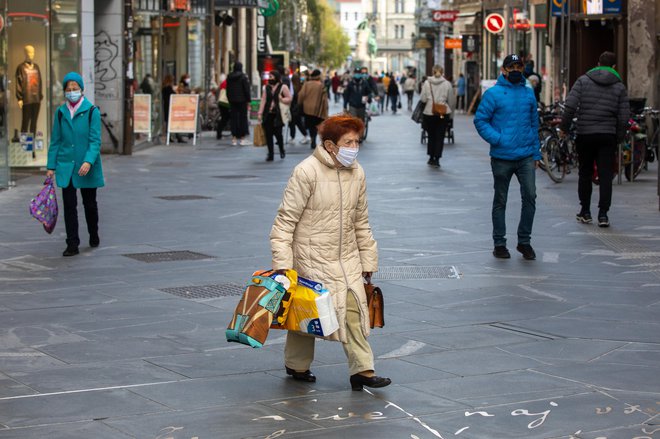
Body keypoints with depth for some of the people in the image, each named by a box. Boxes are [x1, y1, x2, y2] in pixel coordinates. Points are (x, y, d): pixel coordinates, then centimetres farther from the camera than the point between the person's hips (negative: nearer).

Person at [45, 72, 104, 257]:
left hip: (87, 167, -2)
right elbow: (55, 141, 8)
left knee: (89, 204, 12)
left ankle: (94, 236, 35)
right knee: (69, 205, -3)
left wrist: (88, 161, -24)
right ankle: (72, 244, 0)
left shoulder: (92, 111, -5)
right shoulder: (60, 112, 5)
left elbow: (95, 140, -10)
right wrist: (51, 166, 4)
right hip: (66, 166, 2)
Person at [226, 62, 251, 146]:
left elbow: (228, 89, 10)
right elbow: (247, 89, -9)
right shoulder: (243, 76, -9)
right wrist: (248, 100, -3)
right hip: (242, 100, -4)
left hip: (232, 101, 4)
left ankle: (234, 138, 4)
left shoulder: (229, 77, 5)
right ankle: (242, 137, 0)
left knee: (234, 118, 6)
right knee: (243, 118, 2)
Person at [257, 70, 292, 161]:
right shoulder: (266, 88, 13)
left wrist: (281, 100, -16)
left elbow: (289, 99, 0)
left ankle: (282, 150, 19)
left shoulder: (283, 87, 1)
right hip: (267, 115, 4)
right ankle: (270, 154, 9)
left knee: (277, 133, -8)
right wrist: (260, 113, 0)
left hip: (277, 115, -4)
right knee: (268, 135, 1)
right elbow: (263, 101, 7)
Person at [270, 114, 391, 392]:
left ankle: (362, 370, -2)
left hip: (347, 258, 5)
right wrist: (282, 262, -17)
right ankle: (297, 365, 25)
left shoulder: (357, 173, 4)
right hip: (311, 257, -5)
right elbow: (286, 219, -13)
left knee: (355, 307, -5)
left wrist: (368, 260, 16)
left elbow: (361, 222, 14)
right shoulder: (307, 172, -15)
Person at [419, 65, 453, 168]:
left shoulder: (427, 83, -4)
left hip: (429, 113, 1)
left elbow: (423, 99, -5)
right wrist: (450, 112, 14)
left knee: (431, 135, 15)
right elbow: (450, 100, 2)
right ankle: (437, 159, -2)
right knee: (440, 136, 3)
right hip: (443, 113, -1)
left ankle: (431, 158, 21)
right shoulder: (447, 84, -2)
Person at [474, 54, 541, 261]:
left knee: (530, 197, -7)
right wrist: (497, 139, -16)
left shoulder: (529, 94, 10)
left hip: (526, 157, 3)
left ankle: (524, 241, 7)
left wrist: (536, 153, 11)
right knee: (500, 201, 7)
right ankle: (499, 243, 17)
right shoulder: (493, 94, -4)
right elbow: (480, 120, -6)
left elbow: (534, 124, 15)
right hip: (502, 158, -3)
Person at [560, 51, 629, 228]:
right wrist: (619, 137, 8)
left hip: (585, 135, 0)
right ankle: (603, 214, -6)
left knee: (585, 174, 13)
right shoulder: (619, 86, 4)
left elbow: (570, 105, -10)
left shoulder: (583, 80, 1)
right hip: (607, 136, 0)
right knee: (605, 176, 1)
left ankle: (585, 212, 19)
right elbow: (624, 116, -1)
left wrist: (564, 127, 0)